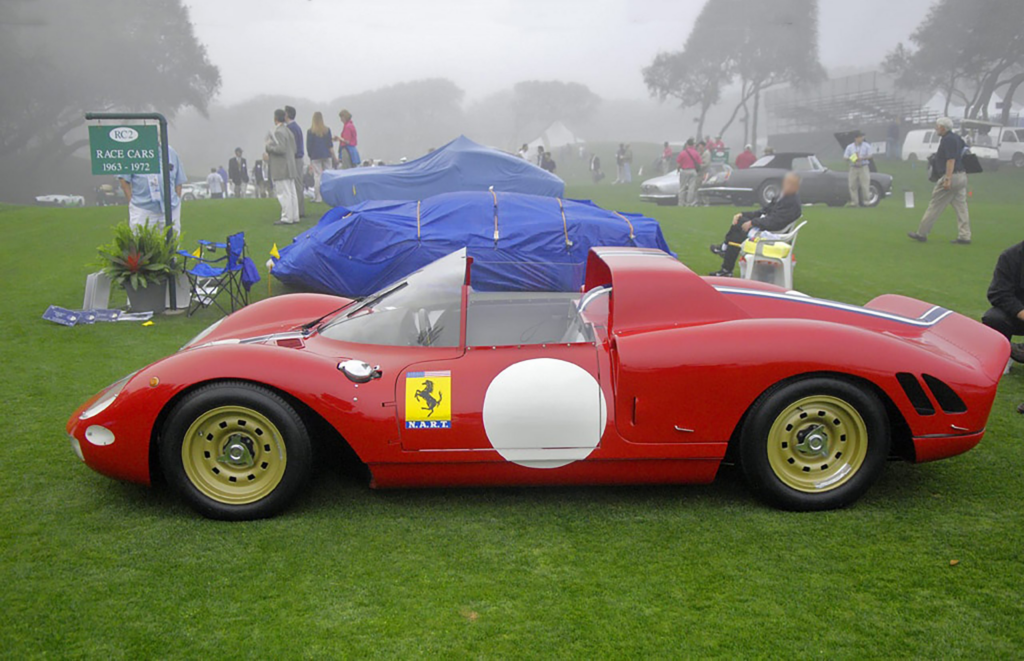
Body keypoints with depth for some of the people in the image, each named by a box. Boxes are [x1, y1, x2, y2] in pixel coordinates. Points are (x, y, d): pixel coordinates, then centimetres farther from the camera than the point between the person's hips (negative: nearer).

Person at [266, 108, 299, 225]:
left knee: (284, 194, -7)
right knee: (291, 193, 10)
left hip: (281, 169, -9)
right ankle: (294, 217, 14)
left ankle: (287, 218, -6)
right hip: (290, 167, 9)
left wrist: (269, 146, -8)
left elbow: (281, 149, -23)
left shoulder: (278, 132, -14)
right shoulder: (288, 131, 14)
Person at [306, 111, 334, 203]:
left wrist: (310, 156, 10)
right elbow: (330, 144, 3)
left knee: (317, 176, -2)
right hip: (326, 156, 2)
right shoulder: (327, 130, 1)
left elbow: (308, 146, -2)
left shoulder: (310, 131, -4)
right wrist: (332, 155, 9)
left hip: (315, 156, -2)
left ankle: (318, 197, -3)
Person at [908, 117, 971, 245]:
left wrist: (947, 179, -26)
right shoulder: (957, 138, 17)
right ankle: (964, 236, 2)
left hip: (951, 176, -9)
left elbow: (951, 160, -22)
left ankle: (921, 233, 5)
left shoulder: (947, 140, -13)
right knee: (961, 207, 5)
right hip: (961, 176, 9)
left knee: (934, 206, -2)